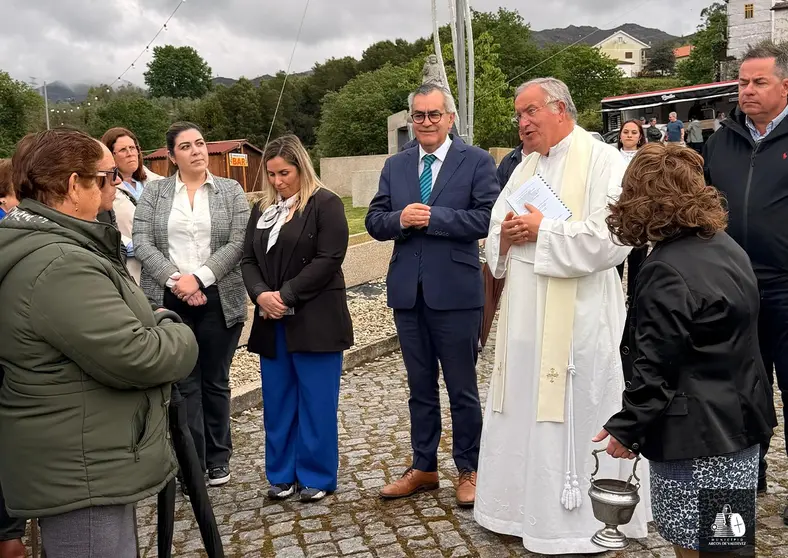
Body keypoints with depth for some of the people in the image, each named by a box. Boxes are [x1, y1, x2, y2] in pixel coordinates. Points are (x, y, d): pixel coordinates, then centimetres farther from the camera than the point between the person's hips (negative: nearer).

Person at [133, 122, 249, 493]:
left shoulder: (231, 191, 6)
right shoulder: (154, 192, 8)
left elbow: (238, 242, -4)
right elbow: (141, 243, -1)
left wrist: (198, 277, -14)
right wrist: (175, 279, -14)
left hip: (218, 299, 0)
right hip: (170, 300, 0)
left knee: (215, 381, 10)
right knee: (184, 383, 4)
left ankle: (218, 457, 24)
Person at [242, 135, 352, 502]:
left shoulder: (325, 204, -3)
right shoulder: (262, 209, 15)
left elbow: (328, 259, -13)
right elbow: (248, 259, 9)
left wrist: (286, 294, -16)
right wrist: (261, 294, -11)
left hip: (315, 320, -5)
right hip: (272, 322, 6)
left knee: (316, 402, 2)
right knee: (277, 400, 10)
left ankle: (316, 476, 16)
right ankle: (282, 474, 23)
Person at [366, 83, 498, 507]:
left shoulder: (477, 161, -2)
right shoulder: (394, 166, 11)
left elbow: (487, 218, -14)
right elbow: (374, 221, 7)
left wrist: (431, 218, -17)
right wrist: (399, 219, -13)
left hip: (455, 292, -4)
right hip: (407, 292, 5)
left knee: (462, 388, 8)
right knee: (420, 388, 16)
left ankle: (468, 470, 25)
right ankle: (423, 468, 30)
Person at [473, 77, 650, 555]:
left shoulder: (604, 161, -7)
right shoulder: (526, 168, 16)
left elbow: (611, 238, -19)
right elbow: (497, 236, 17)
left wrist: (543, 229, -15)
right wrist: (506, 235, -6)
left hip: (577, 318, -7)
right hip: (524, 315, 7)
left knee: (574, 419, 1)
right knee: (525, 413, 13)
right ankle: (526, 507, 28)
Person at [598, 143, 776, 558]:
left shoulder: (667, 271, -21)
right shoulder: (726, 247, 6)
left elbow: (655, 367, -20)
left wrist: (626, 427, -10)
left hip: (696, 436, -9)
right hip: (740, 424, 9)